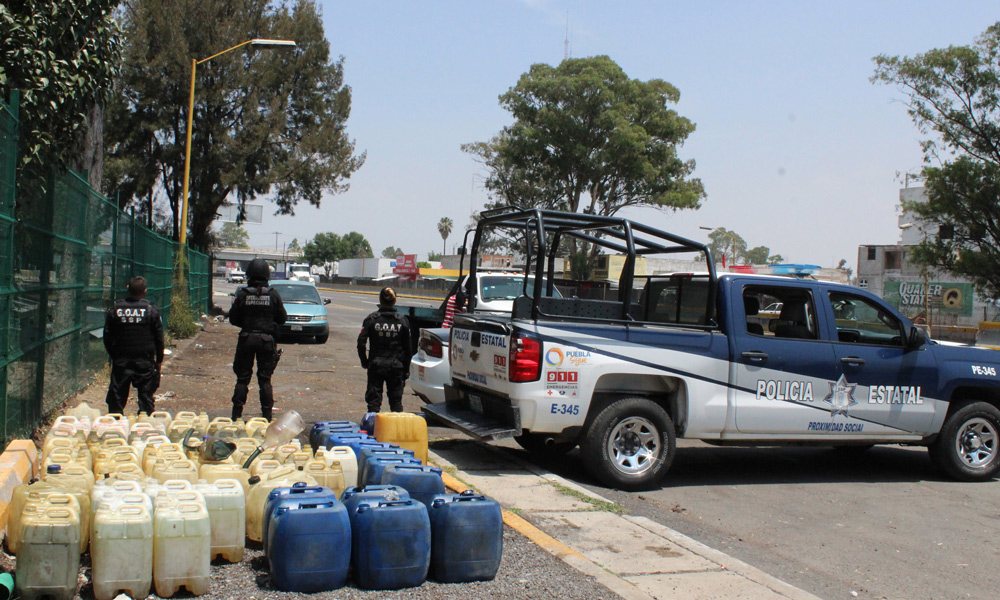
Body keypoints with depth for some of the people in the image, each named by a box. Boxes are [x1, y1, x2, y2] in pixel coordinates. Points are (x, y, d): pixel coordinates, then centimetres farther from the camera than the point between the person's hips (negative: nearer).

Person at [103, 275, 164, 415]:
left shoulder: (115, 309, -1)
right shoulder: (151, 310, -6)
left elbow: (107, 337, 5)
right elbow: (159, 338, -3)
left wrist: (113, 356, 16)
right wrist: (159, 360, 7)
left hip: (120, 361, 2)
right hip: (145, 361, -1)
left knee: (117, 396, 9)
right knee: (146, 396, 5)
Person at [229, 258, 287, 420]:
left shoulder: (242, 294, -7)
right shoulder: (273, 295, -5)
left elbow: (233, 319, 0)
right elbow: (282, 318, 1)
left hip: (247, 339, 0)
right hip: (266, 339, 0)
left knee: (242, 378, 8)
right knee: (265, 379, 8)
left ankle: (236, 415, 10)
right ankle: (267, 415, 8)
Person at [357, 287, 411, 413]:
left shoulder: (371, 319, -6)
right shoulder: (402, 320, -2)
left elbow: (361, 343, -8)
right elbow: (407, 347, 1)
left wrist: (364, 361, 7)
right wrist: (406, 369, 9)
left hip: (375, 365, -1)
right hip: (396, 365, 1)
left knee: (374, 399, 7)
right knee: (396, 400, 11)